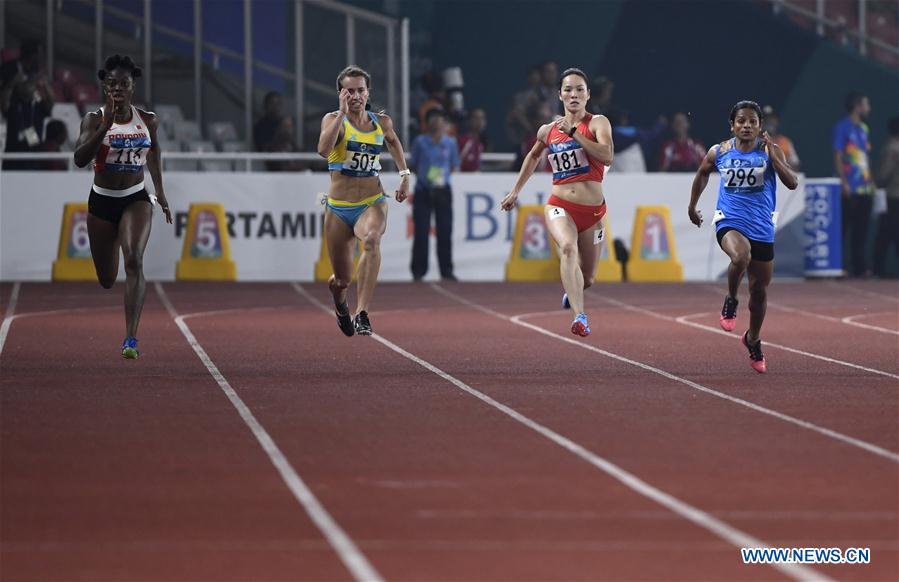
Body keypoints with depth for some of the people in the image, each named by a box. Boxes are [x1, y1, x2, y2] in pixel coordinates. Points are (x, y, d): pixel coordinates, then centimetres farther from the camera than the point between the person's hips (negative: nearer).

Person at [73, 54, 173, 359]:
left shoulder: (147, 120, -2)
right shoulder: (95, 119, -10)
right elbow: (80, 158, -24)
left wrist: (160, 191, 20)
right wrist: (106, 126, -32)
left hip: (136, 199, 0)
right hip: (101, 200, 0)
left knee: (134, 260, -25)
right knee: (107, 280, 12)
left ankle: (131, 338, -28)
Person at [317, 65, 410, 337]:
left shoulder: (382, 122, 5)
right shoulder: (333, 119, -4)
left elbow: (393, 141, 30)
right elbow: (323, 149, -26)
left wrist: (404, 174, 21)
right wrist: (343, 112, -24)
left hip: (372, 204, 0)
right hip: (338, 208, 0)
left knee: (372, 239, -36)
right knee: (342, 281, 6)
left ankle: (362, 315, -42)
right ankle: (340, 304, 46)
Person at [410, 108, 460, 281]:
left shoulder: (450, 143, 5)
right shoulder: (420, 142, 1)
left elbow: (455, 166, 12)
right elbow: (413, 166, 8)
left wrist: (443, 175, -6)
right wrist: (424, 176, -9)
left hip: (443, 191, 1)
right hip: (423, 191, -1)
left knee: (445, 232, 1)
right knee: (421, 232, -3)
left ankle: (446, 271, 9)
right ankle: (418, 271, 4)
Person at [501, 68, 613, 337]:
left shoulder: (597, 123, -1)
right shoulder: (548, 131, 9)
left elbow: (607, 156, -21)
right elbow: (533, 156, 31)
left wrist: (574, 133, -22)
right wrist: (515, 191, 32)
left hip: (592, 210, 0)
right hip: (559, 206, 0)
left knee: (587, 279, 11)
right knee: (568, 247, -33)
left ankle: (570, 293, 51)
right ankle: (580, 317, -45)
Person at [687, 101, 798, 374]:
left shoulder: (769, 151, -2)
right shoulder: (719, 153, 1)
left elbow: (792, 183, -11)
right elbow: (702, 174, 22)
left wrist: (773, 156, -20)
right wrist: (692, 206, 26)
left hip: (762, 228, 2)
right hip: (729, 222, -2)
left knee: (759, 290, 11)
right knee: (741, 257, -36)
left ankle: (753, 341, 35)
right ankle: (731, 302, -8)